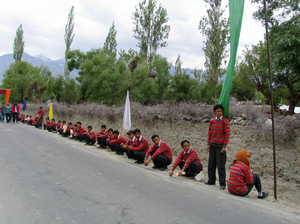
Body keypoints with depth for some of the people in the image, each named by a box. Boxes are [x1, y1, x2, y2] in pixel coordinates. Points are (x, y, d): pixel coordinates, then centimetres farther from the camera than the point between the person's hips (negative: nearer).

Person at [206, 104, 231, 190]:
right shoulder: (212, 121, 8)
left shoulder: (225, 121, -6)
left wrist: (224, 146, -12)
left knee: (221, 166, -2)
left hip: (220, 146, -5)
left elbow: (227, 134, -8)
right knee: (211, 164, 10)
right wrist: (208, 144, 5)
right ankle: (211, 180, 24)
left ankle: (222, 184, 8)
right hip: (212, 145, 5)